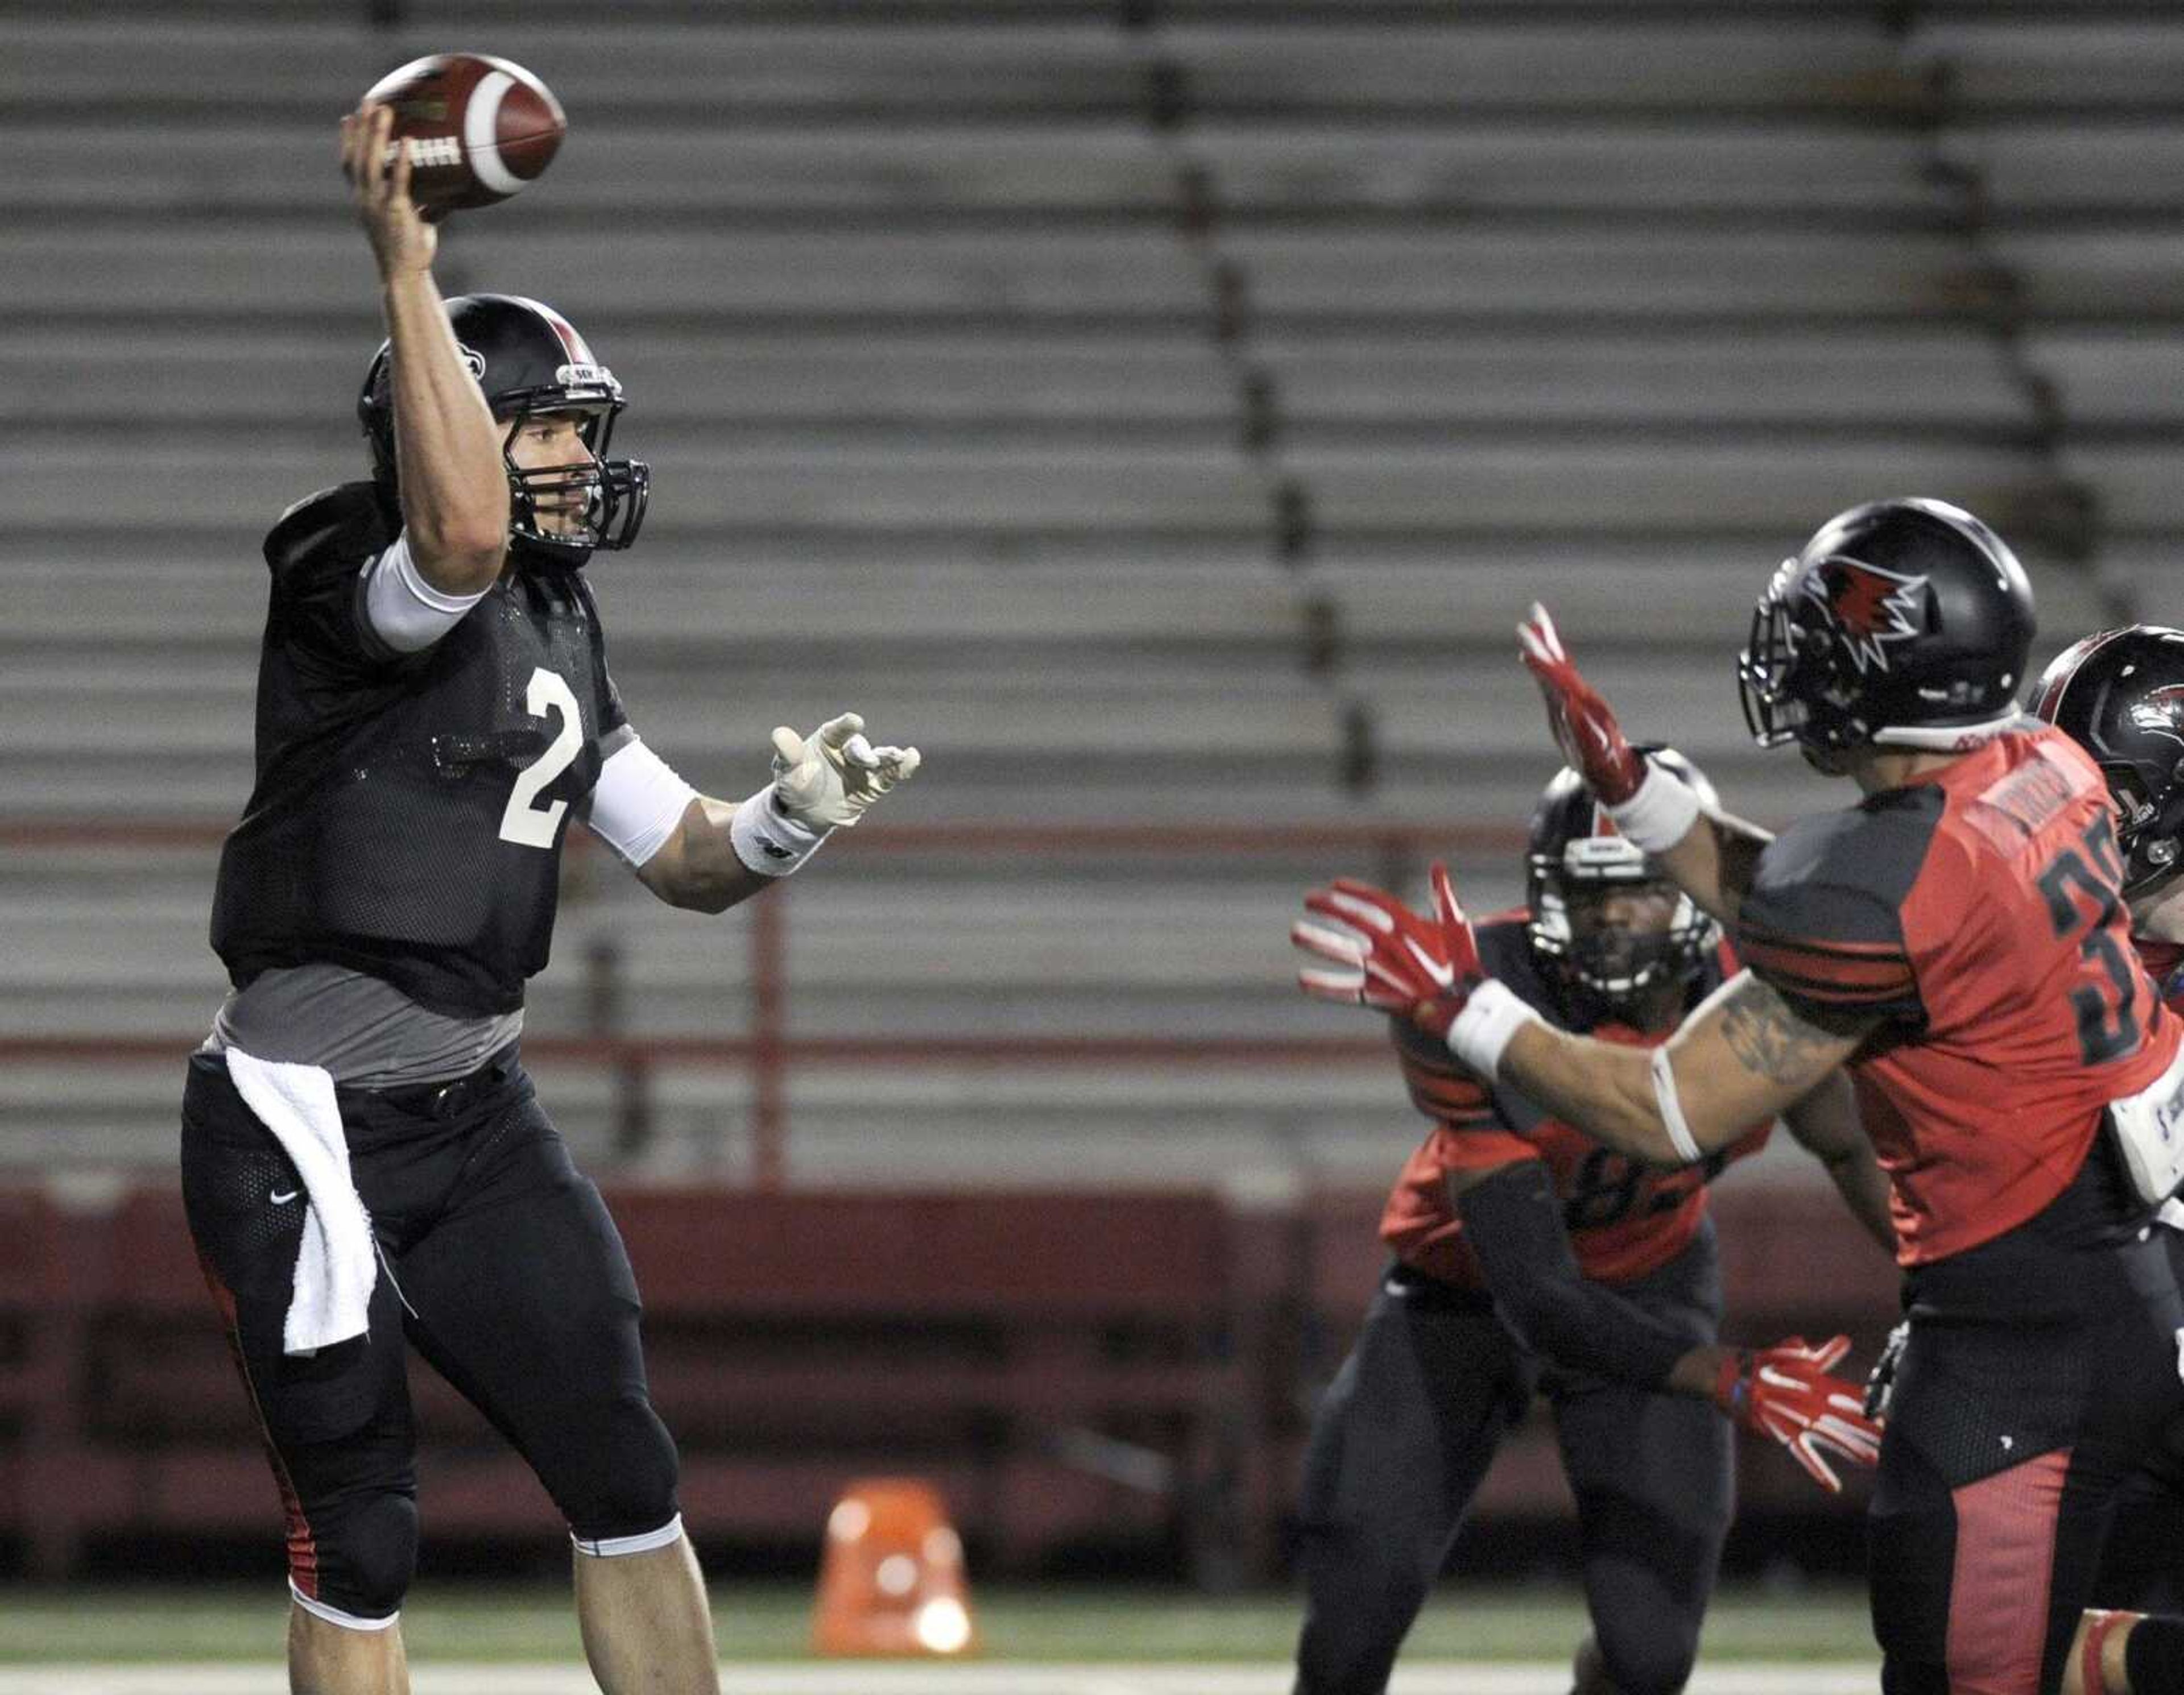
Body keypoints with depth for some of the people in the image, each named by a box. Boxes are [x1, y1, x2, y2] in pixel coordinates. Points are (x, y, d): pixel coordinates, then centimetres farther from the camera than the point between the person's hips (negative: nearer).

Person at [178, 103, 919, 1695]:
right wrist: (407, 266, -36)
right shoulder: (358, 588, -14)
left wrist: (797, 814, -5)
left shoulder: (558, 632, 12)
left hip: (480, 1113, 8)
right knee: (359, 1540, -2)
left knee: (627, 1481, 9)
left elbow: (692, 859, 17)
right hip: (306, 1127, -8)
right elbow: (464, 535, -39)